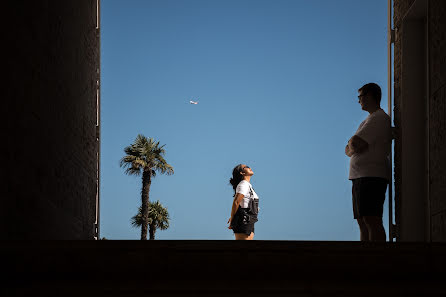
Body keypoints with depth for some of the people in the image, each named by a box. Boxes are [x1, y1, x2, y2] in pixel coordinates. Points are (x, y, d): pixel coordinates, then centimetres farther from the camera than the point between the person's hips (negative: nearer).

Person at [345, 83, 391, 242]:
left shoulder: (379, 118, -6)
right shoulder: (370, 120, 27)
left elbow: (354, 145, -14)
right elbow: (349, 149, 24)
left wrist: (352, 148, 7)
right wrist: (354, 147, 4)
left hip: (371, 176, -10)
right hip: (360, 177, 10)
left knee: (372, 221, -17)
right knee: (363, 223, 5)